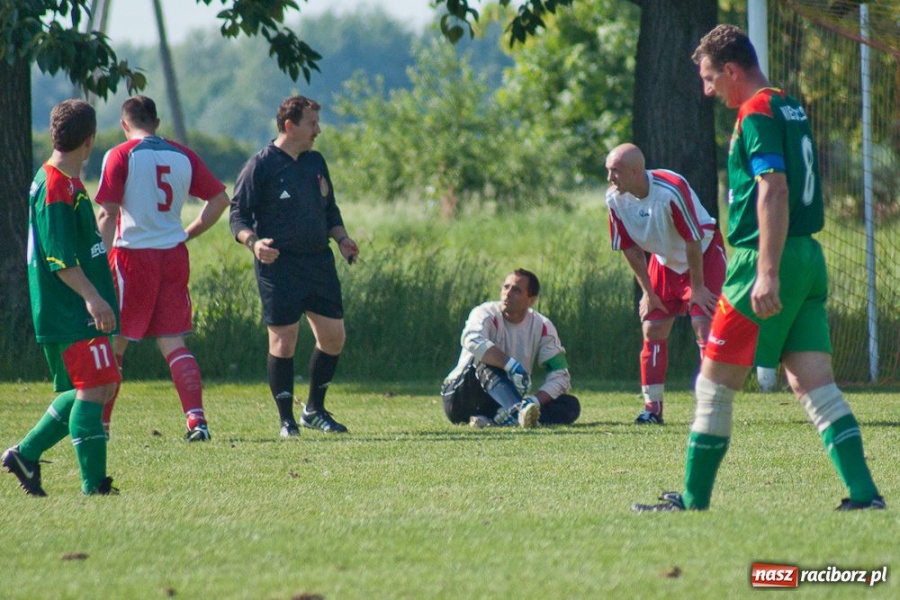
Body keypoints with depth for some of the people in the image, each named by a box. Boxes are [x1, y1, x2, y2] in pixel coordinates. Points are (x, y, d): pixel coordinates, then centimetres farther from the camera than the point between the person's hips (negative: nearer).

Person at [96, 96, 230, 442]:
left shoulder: (120, 157, -5)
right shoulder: (183, 156, 8)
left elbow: (107, 214, -11)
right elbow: (220, 198, 10)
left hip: (132, 254, -4)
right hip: (174, 256, 4)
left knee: (114, 342, 7)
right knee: (173, 343, 6)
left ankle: (99, 423, 12)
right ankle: (196, 420, -8)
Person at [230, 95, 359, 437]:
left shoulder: (315, 162, 14)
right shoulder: (261, 166, -6)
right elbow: (238, 216, -6)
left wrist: (341, 239, 6)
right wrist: (253, 242, -25)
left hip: (319, 261, 6)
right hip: (279, 265, -6)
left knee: (333, 336, 5)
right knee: (283, 341, -6)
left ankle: (315, 411, 22)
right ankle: (287, 420, 5)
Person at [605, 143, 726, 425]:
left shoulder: (672, 190, -33)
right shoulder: (615, 198, -15)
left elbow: (693, 240, -25)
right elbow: (630, 248, -3)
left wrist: (697, 288, -18)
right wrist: (647, 291, -1)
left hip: (705, 255, -6)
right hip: (664, 261, 6)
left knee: (703, 325, -16)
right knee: (652, 329, 1)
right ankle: (652, 406, 8)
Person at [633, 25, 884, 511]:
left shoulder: (757, 114, -11)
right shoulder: (791, 109, 17)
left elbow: (774, 191, -21)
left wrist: (767, 273, -26)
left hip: (769, 258, -9)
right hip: (809, 257, 9)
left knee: (714, 382, 1)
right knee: (814, 383, 2)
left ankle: (693, 500, 7)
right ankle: (863, 493, -9)